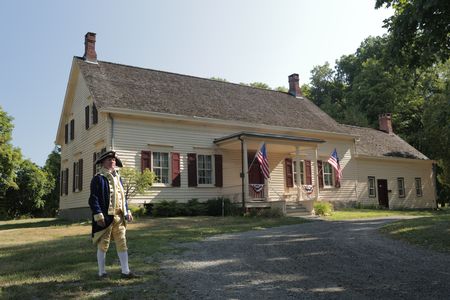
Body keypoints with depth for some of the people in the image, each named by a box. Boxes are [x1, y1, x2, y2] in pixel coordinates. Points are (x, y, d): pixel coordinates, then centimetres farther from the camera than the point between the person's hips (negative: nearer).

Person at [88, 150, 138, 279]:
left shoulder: (118, 178, 17)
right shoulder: (98, 178, -6)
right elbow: (93, 198, -11)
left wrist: (127, 212, 14)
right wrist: (98, 215, -19)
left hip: (118, 217, 7)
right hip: (105, 217, -6)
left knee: (122, 243, 7)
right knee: (103, 245, 5)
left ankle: (125, 271, 12)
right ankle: (102, 272, 16)